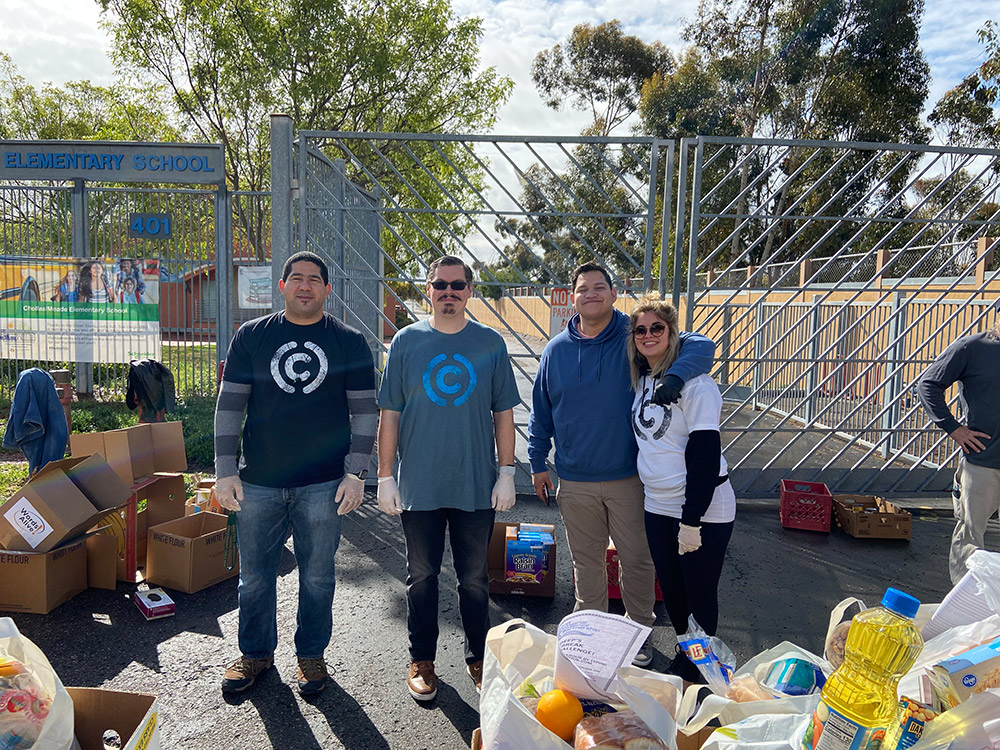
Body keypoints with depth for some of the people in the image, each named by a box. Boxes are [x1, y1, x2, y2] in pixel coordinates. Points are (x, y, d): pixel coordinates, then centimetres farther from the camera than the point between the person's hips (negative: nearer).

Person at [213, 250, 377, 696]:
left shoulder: (349, 343, 2)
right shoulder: (252, 336, 5)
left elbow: (365, 411, 2)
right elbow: (230, 405, 5)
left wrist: (356, 474, -5)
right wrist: (226, 471, -1)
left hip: (323, 483, -1)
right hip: (258, 482, 2)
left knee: (317, 577, 10)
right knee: (255, 575, 13)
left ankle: (311, 654, 30)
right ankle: (256, 652, 34)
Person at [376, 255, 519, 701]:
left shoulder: (490, 344, 1)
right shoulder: (407, 342, 0)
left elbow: (503, 413, 5)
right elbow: (390, 414, 2)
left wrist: (506, 473, -1)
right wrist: (385, 477, -1)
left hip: (477, 485, 0)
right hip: (419, 485, 0)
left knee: (474, 579, 13)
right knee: (422, 577, 13)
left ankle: (479, 660, 31)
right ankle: (421, 661, 30)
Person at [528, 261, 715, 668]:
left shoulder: (635, 338, -6)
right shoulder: (556, 350, 3)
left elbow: (701, 345, -12)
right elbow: (540, 412, 11)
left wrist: (675, 375, -31)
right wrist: (538, 463, 10)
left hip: (629, 478, -1)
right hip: (575, 482, 2)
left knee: (637, 559, 12)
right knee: (586, 561, 15)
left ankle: (639, 631, 34)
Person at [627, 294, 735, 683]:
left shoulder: (694, 383, -16)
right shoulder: (642, 379, 7)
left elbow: (705, 454, -19)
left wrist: (692, 519, -20)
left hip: (702, 508, -7)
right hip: (657, 506, 7)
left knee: (699, 594, 7)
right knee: (671, 591, 18)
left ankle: (699, 670, 26)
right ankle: (684, 658, 37)